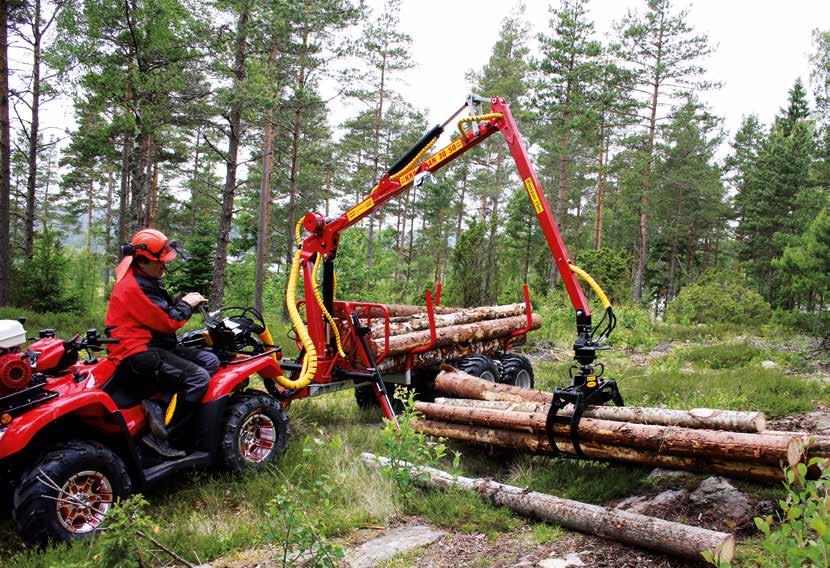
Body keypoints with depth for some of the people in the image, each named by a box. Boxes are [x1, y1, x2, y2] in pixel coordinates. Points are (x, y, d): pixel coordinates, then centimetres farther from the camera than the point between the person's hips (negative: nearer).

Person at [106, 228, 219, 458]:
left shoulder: (145, 279, 17)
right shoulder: (134, 288, -16)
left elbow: (161, 311, 21)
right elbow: (167, 322, -18)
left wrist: (181, 301, 5)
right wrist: (185, 304, -2)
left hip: (153, 345, 11)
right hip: (139, 353, -11)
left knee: (210, 361, -3)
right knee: (198, 378, -23)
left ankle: (159, 402, -16)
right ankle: (160, 437, -16)